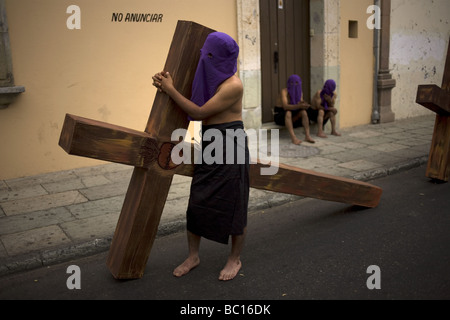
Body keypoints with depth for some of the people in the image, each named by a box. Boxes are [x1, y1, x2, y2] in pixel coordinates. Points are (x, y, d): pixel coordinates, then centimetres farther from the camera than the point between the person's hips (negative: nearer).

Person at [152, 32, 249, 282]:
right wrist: (166, 86, 3)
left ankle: (235, 259, 23)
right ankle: (193, 256, 25)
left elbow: (199, 113, -17)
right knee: (197, 202, 9)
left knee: (233, 206, 4)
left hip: (230, 148, -8)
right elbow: (194, 110, 18)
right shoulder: (209, 78, 8)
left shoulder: (233, 85, -17)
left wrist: (170, 90, -13)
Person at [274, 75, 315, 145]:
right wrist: (299, 106, -47)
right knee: (288, 112, -37)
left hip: (292, 116, 6)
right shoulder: (284, 91, -22)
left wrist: (303, 105, -32)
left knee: (304, 111, -19)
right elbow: (285, 107, -35)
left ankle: (307, 135, -25)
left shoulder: (300, 92, -2)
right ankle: (293, 137, -44)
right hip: (280, 115, -6)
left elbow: (302, 105, -8)